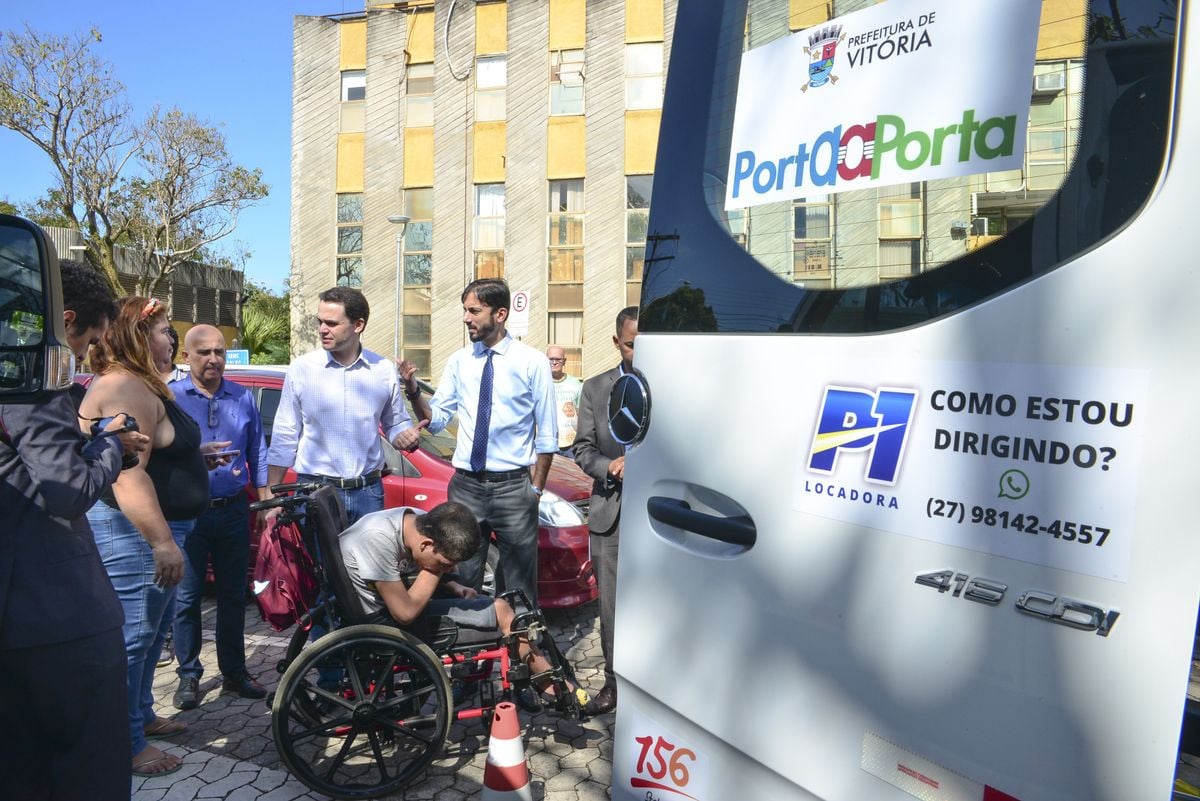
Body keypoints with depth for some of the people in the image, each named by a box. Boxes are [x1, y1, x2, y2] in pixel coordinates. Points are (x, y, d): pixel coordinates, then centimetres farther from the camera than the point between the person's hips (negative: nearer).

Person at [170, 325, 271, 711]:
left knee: (233, 595, 11)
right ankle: (189, 676, 19)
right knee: (187, 597, 3)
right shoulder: (170, 397, -2)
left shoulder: (243, 397, 9)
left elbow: (257, 451, 12)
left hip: (233, 511, 3)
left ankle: (234, 672, 24)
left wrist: (265, 495, 7)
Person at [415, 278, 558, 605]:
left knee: (518, 585, 11)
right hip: (465, 485, 3)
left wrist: (536, 490, -3)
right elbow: (436, 420, 3)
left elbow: (547, 434, -4)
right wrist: (413, 392, -14)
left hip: (513, 487, -3)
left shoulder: (532, 362, -5)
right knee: (462, 578, 15)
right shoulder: (458, 361, 5)